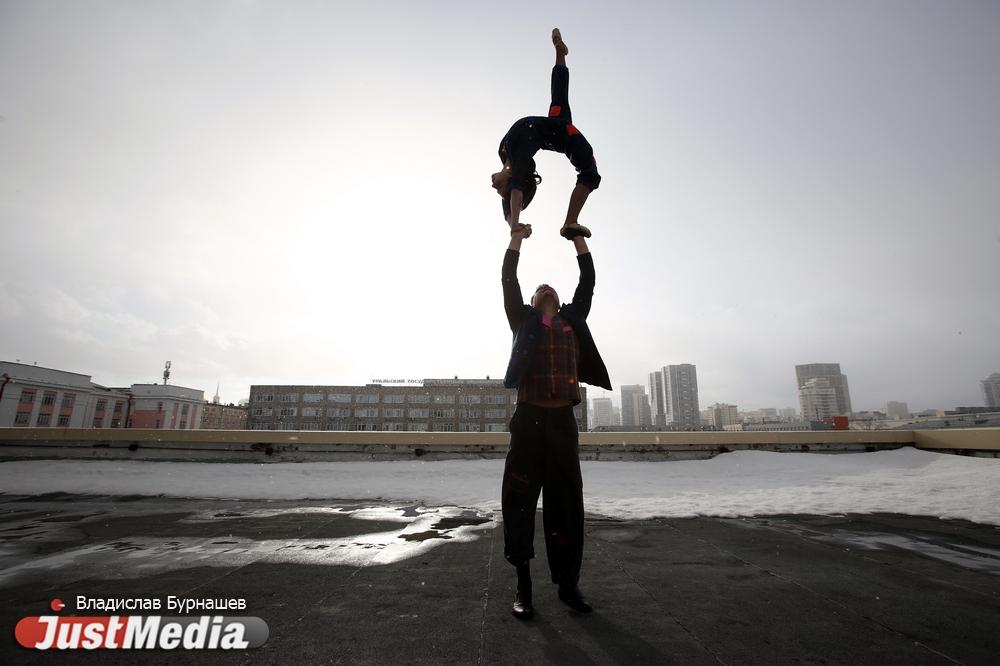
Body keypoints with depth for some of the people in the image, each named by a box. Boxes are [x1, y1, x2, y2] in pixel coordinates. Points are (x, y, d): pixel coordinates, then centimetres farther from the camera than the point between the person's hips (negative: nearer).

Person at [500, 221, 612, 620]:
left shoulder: (573, 321, 17)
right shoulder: (523, 320, 11)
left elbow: (588, 284, 15)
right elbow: (508, 282, 6)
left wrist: (579, 242, 18)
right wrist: (516, 240, 9)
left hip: (563, 423, 2)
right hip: (529, 420, -2)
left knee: (566, 505, 7)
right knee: (519, 502, 1)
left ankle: (568, 583, 21)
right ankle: (523, 586, 15)